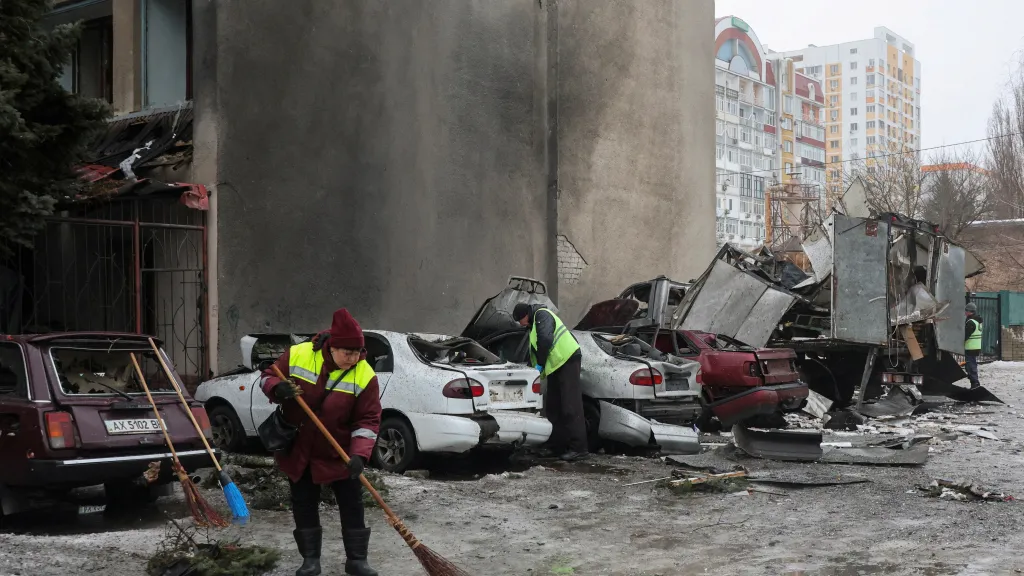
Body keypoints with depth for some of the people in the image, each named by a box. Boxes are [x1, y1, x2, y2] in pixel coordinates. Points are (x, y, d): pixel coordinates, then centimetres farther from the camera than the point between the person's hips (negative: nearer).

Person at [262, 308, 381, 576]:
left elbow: (368, 420, -16)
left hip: (339, 454, -1)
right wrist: (278, 388, -26)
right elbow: (268, 377, -1)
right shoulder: (297, 355, -16)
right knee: (304, 506, 10)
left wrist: (359, 454, -30)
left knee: (352, 506, 4)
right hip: (297, 449, 1)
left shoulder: (364, 375, -19)